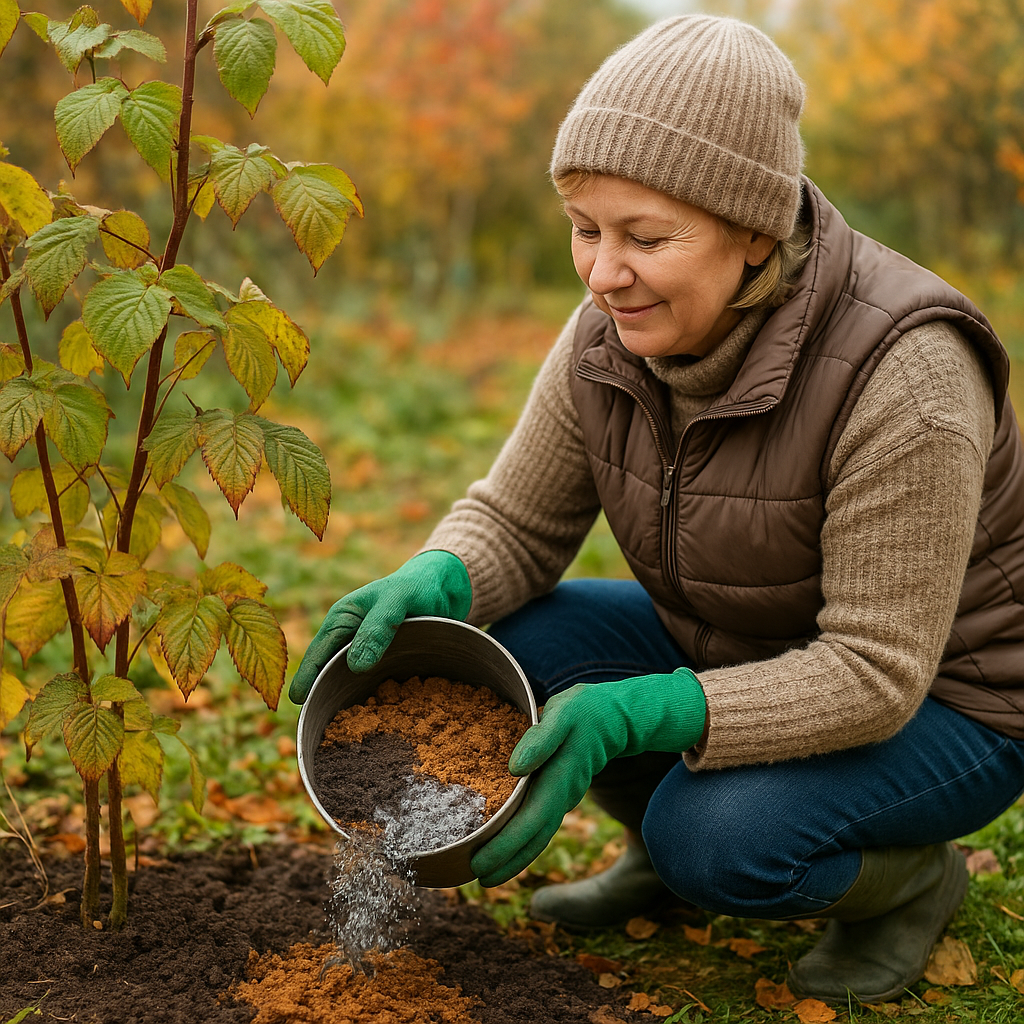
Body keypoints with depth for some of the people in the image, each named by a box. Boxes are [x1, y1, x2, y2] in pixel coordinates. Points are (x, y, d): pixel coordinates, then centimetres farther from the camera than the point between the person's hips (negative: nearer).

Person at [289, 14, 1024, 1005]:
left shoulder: (903, 374, -32)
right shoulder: (609, 337, -13)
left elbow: (875, 672, -31)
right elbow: (516, 524, -5)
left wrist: (629, 716, -41)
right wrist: (429, 586, -28)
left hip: (936, 699, -6)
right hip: (742, 652, 6)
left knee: (722, 841, -32)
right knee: (494, 642, -14)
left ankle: (910, 873, 2)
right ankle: (668, 848, 10)